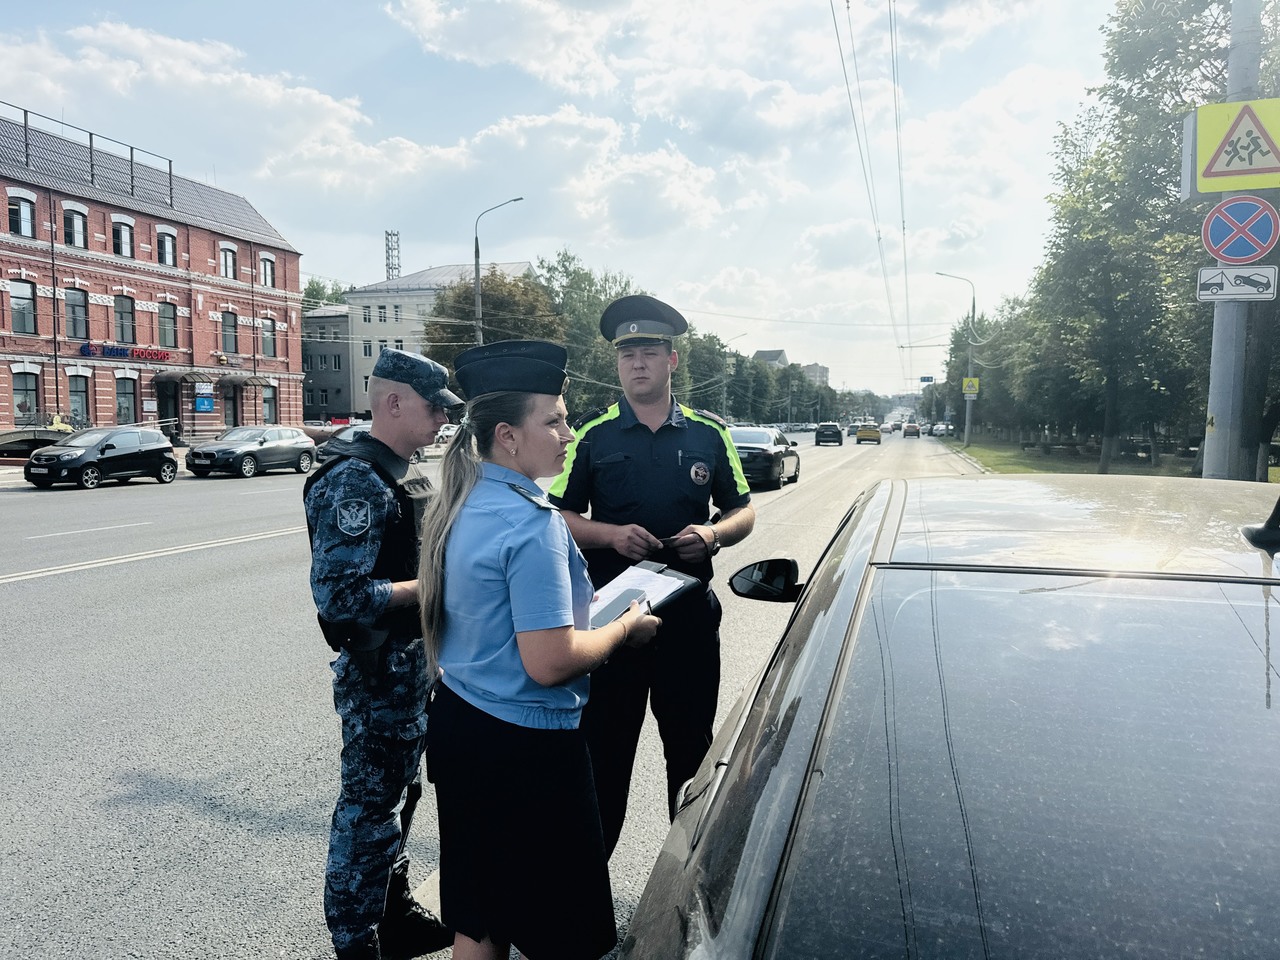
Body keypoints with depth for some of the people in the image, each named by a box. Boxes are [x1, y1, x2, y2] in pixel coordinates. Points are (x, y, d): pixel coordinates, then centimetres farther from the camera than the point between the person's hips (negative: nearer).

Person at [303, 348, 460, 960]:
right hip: (377, 674, -10)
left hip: (413, 666, 10)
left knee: (400, 796, 22)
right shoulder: (354, 481, -21)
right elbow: (340, 595, -28)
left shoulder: (406, 475, 9)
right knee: (368, 808, 6)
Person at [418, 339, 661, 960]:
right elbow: (548, 662, -25)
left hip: (456, 722, 9)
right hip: (524, 745, -9)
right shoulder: (532, 524, -23)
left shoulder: (458, 506, 5)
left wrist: (566, 601, 14)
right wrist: (625, 626, -10)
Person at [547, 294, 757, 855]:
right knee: (603, 749, 6)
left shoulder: (708, 433, 5)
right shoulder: (592, 435, 1)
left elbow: (743, 511, 10)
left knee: (692, 747, 16)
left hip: (690, 614, 2)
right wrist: (612, 534, -17)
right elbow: (560, 518, 1)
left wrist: (713, 534, -11)